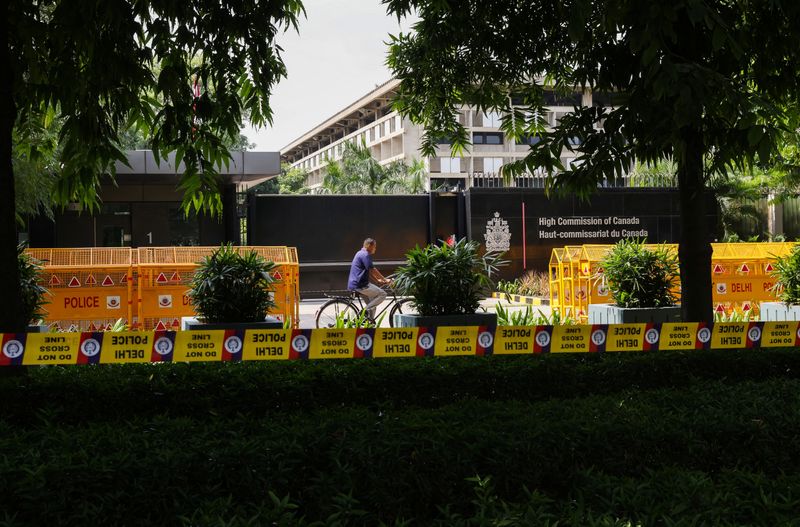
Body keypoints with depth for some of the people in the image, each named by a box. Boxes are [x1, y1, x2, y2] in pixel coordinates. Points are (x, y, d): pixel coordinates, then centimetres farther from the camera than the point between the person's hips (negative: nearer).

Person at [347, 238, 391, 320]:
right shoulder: (365, 255, -13)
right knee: (382, 294, -10)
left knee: (372, 305, 18)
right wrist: (385, 280, -10)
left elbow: (369, 271, 25)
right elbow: (373, 270, -17)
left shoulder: (360, 254, 20)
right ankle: (365, 310, -12)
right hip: (360, 285, -11)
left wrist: (378, 280, 19)